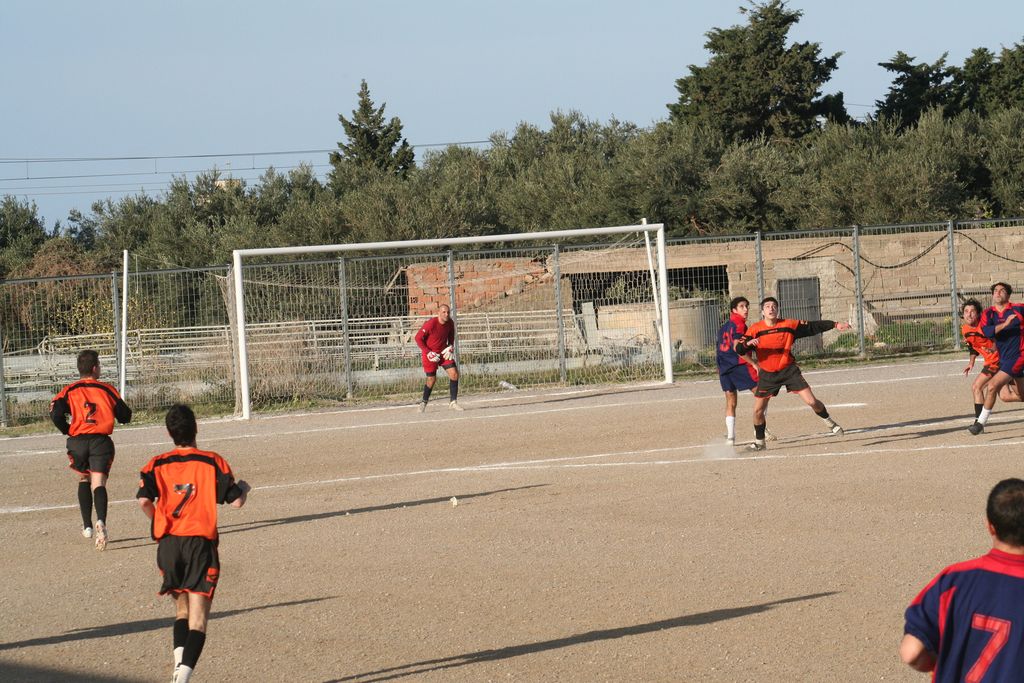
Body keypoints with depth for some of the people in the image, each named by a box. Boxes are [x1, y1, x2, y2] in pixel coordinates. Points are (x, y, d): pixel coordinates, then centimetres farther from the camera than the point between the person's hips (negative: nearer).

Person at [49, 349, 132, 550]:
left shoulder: (69, 391, 6)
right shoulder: (107, 390, 7)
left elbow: (56, 414, -9)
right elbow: (125, 416, 10)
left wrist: (68, 431, 8)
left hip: (77, 441, 1)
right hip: (101, 441, -1)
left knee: (84, 480, 24)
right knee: (98, 483, -9)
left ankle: (87, 526, 23)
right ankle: (101, 521, -35)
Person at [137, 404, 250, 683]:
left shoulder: (157, 464, 5)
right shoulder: (212, 462, 0)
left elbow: (144, 500, -9)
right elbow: (236, 501, -2)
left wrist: (157, 521, 12)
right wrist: (244, 489, 21)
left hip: (167, 544, 3)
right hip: (201, 543, -3)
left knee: (182, 610, 18)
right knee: (198, 617, -4)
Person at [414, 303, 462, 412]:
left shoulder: (450, 323, -6)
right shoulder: (431, 324, -23)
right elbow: (418, 338, -17)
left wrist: (450, 346, -1)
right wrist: (427, 352, -20)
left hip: (444, 352, 5)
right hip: (430, 353, -5)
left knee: (454, 374, -9)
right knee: (431, 379, -1)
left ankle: (453, 402, 0)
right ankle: (423, 402, 22)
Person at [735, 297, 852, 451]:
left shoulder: (789, 325, -5)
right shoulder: (755, 330, -8)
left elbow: (813, 327, 0)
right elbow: (739, 350, -14)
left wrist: (835, 325, -7)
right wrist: (748, 343, -36)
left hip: (789, 370, 0)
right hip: (767, 375, 0)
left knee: (811, 401, -8)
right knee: (758, 410, 2)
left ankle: (829, 423, 19)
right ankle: (759, 442, 23)